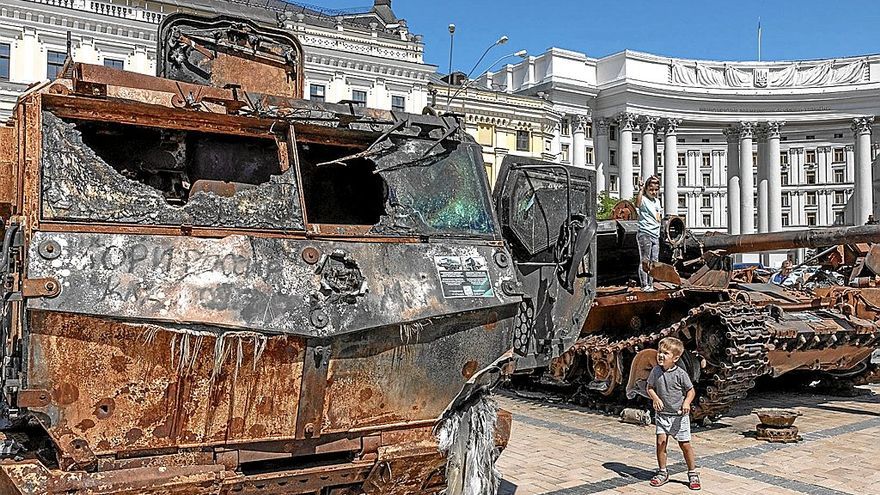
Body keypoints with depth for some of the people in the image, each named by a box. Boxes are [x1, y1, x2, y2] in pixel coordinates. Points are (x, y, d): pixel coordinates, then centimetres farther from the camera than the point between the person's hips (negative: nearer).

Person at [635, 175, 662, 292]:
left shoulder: (657, 201, 17)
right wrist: (640, 190, -35)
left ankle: (650, 285, 15)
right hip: (645, 234, -8)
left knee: (653, 262, 9)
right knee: (644, 261, -7)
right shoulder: (644, 200, -8)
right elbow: (638, 205, -33)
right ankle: (644, 285, -5)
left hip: (656, 235, 8)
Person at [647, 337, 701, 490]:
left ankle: (693, 474, 21)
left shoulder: (680, 374, -12)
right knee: (661, 441, -4)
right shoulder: (656, 371, -3)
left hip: (679, 415, -2)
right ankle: (662, 472, 13)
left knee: (685, 444, 3)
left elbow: (691, 391, -3)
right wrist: (655, 399, -12)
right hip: (662, 414, 2)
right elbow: (650, 388, 7)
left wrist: (687, 403, -20)